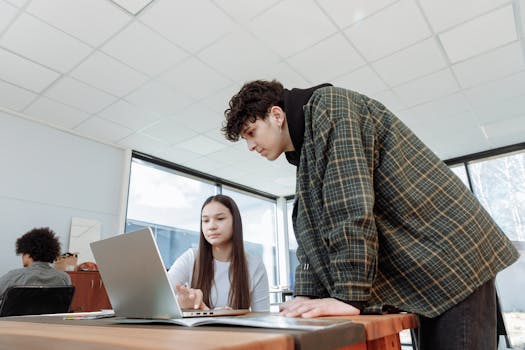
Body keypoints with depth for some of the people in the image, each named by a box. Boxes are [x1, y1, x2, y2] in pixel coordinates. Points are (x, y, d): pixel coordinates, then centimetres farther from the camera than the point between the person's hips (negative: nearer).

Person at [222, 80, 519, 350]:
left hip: (451, 252, -8)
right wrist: (307, 295, 3)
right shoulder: (304, 153, 14)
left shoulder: (326, 104, -14)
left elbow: (353, 203, -26)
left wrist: (348, 295, -25)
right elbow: (313, 230, 11)